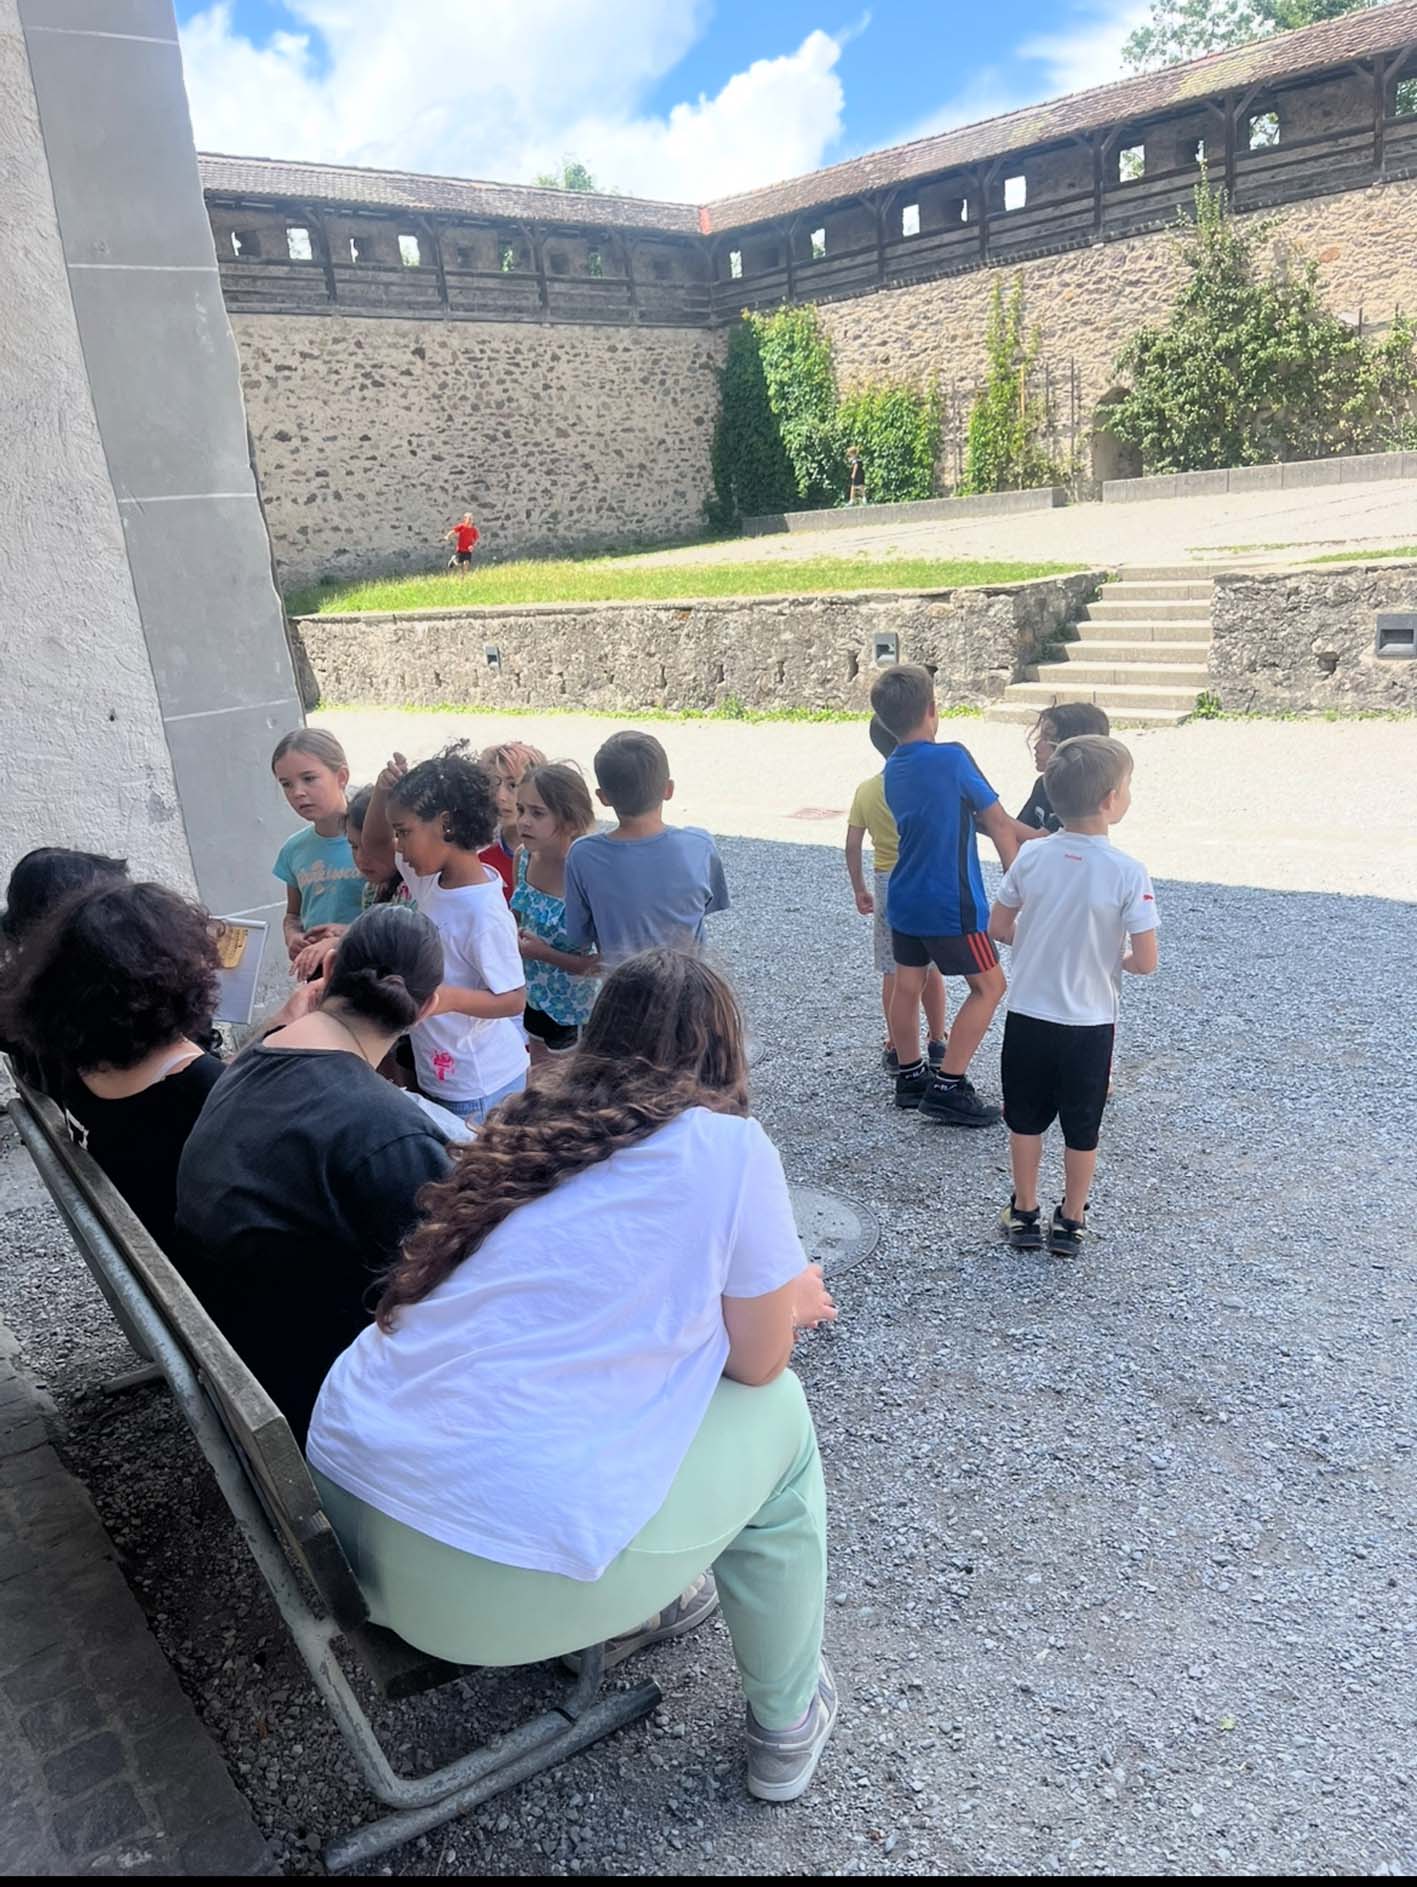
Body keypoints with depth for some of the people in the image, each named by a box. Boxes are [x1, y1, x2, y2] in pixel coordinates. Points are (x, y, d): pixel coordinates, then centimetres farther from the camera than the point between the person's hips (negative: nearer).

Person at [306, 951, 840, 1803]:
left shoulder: (531, 1123, 13)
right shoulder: (729, 1146, -6)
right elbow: (757, 1363, 5)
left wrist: (764, 1293, 34)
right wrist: (784, 1299, 26)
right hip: (505, 1573, -7)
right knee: (776, 1413, 16)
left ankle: (627, 1611, 46)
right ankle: (787, 1723, 30)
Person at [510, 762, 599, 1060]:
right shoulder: (524, 857, -10)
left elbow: (602, 963, -25)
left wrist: (543, 953, -27)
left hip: (571, 1005, -6)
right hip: (534, 994, 6)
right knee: (538, 1070, 27)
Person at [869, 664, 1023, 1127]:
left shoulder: (892, 769, 6)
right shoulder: (951, 758, -17)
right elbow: (997, 823, -10)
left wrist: (1017, 832, 15)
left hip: (905, 900, 8)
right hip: (949, 905, -8)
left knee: (907, 985, 15)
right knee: (989, 985, 4)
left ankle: (910, 1076, 26)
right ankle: (948, 1088, 2)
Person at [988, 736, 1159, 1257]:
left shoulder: (1031, 856, -10)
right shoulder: (1129, 872, -18)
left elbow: (998, 927, 0)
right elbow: (1145, 962, -16)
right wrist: (1116, 957, 5)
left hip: (1028, 1014, 2)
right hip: (1089, 1023, -2)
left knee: (1026, 1119, 17)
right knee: (1081, 1127, 15)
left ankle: (1024, 1214, 30)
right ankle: (1071, 1223, 29)